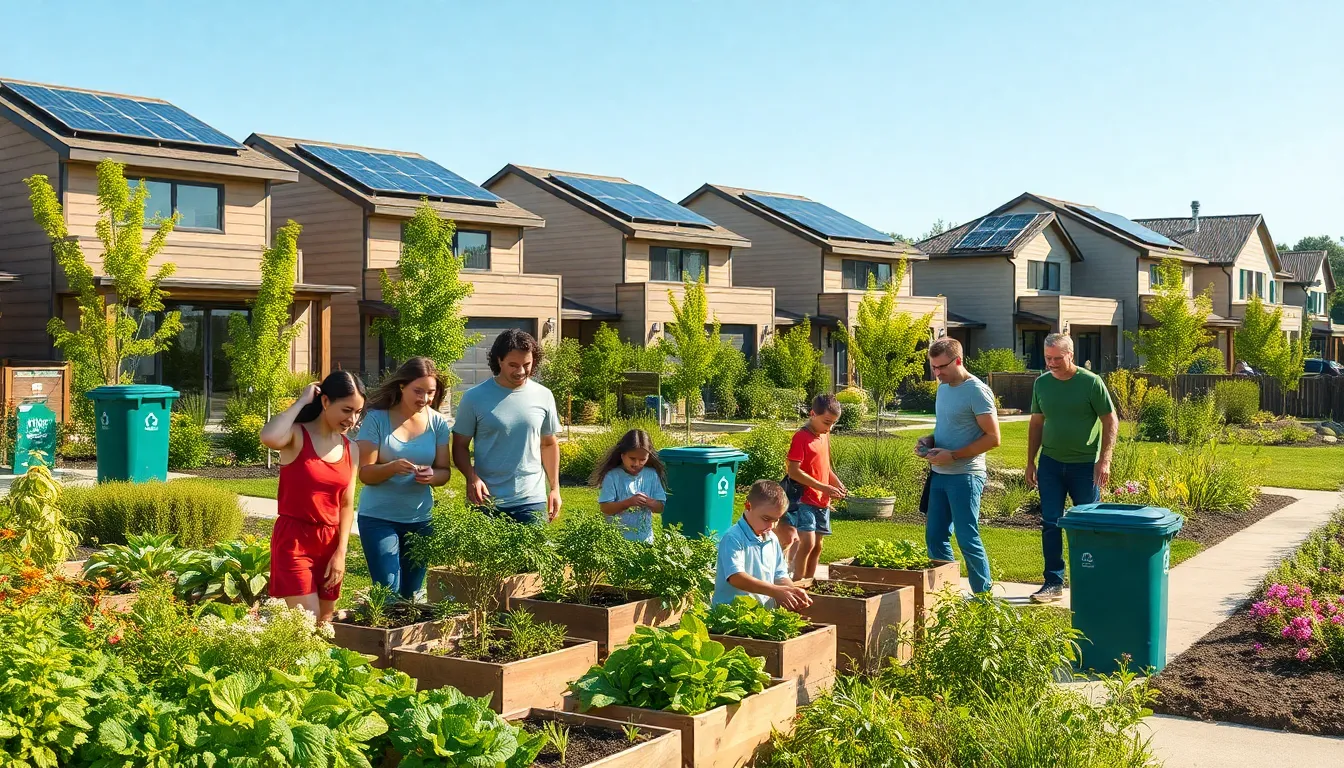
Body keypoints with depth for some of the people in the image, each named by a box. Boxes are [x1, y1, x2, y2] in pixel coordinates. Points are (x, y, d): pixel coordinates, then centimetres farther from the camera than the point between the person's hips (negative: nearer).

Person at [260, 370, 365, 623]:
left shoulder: (351, 449, 6)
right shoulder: (297, 435, -10)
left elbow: (346, 505, 9)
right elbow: (268, 438, -35)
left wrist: (341, 553, -1)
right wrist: (301, 402, -21)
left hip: (330, 542, 6)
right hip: (294, 539, -6)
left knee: (324, 625, 12)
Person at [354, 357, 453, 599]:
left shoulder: (438, 423, 1)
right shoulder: (376, 418, -9)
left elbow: (444, 471, 4)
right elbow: (365, 473, -10)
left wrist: (432, 476, -19)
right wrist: (393, 467, -30)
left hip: (420, 519, 4)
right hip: (379, 517, -4)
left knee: (410, 594, 13)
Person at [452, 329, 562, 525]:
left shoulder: (544, 397, 4)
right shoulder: (474, 398, -4)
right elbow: (460, 446, 0)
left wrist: (555, 488, 9)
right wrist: (471, 477, -18)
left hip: (532, 501, 2)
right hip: (488, 501, -2)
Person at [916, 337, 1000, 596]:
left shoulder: (977, 392, -14)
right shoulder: (943, 387, 11)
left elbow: (992, 438, -16)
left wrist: (952, 455, -20)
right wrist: (929, 440, 3)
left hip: (965, 476, -8)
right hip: (939, 474, 8)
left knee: (968, 539, -3)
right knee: (935, 536, 10)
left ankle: (984, 596, 8)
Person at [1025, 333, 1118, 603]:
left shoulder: (1091, 382, -9)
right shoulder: (1041, 383, 3)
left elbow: (1110, 421, -6)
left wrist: (1104, 460, -14)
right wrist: (1031, 461, 10)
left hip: (1085, 464, -3)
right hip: (1051, 463, 3)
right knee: (1050, 523, 0)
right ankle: (1054, 582, 7)